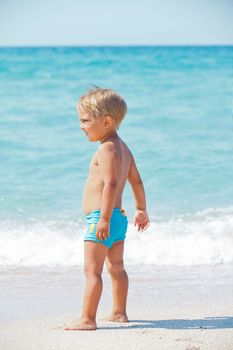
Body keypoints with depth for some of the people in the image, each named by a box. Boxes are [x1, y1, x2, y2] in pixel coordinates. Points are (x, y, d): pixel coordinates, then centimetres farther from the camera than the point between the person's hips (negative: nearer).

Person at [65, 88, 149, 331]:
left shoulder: (107, 149, -16)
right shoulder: (123, 148, 14)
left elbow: (111, 184, -26)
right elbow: (136, 181, 21)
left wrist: (104, 218, -28)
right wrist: (141, 209, 29)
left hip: (101, 217, -11)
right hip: (118, 218, 11)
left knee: (92, 270, -10)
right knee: (116, 267, 19)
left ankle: (87, 319, -11)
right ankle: (119, 313, 30)